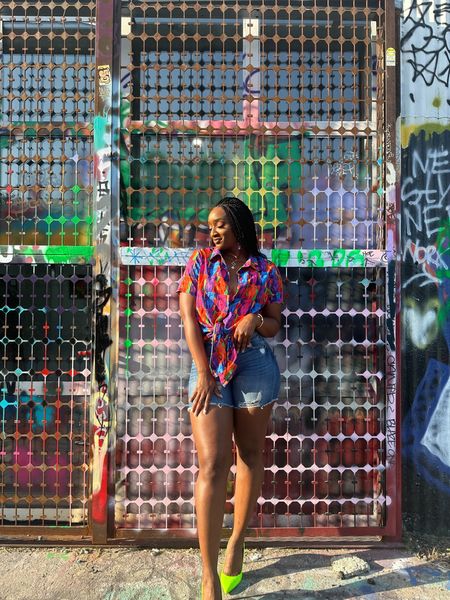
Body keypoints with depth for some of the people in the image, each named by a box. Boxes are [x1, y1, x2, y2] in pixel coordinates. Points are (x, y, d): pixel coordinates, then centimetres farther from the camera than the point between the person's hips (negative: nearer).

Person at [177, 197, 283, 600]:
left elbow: (274, 327, 11)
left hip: (254, 363, 1)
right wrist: (203, 372, -9)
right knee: (212, 464, -7)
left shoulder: (266, 271, 5)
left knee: (250, 454, 11)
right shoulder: (200, 261, 7)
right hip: (208, 364, -1)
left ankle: (237, 542, 32)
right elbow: (189, 318, 0)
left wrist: (257, 319, -13)